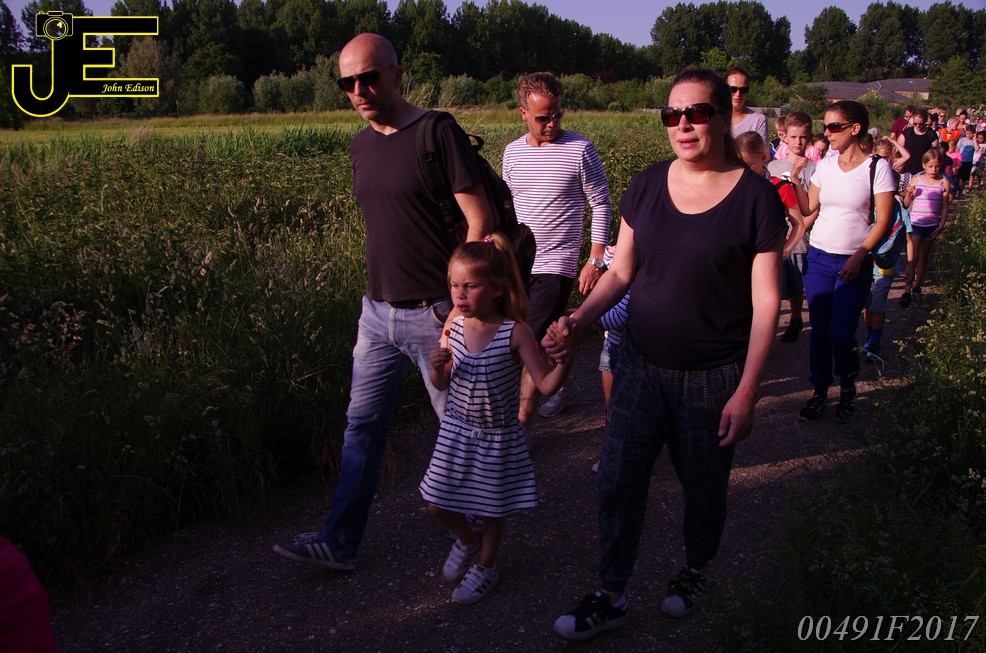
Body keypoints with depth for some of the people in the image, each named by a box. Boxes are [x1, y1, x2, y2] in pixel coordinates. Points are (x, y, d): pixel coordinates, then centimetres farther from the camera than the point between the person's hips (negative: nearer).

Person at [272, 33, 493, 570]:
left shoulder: (439, 135, -12)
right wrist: (379, 292, 16)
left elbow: (481, 222, -15)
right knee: (361, 426, 13)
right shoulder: (361, 145, 9)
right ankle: (339, 544, 25)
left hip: (433, 314, -7)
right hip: (377, 311, 7)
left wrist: (461, 303, -17)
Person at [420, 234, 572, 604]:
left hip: (498, 438, -3)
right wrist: (438, 367, -20)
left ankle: (485, 566, 41)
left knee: (493, 509, 14)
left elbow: (546, 385, -20)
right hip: (457, 431, 4)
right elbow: (442, 385, 2)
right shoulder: (454, 325, -8)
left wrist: (566, 359, -38)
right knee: (438, 503, 11)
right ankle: (466, 540, 44)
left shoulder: (515, 333, -20)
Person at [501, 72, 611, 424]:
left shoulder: (580, 150, -7)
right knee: (540, 341, 16)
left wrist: (595, 260, -7)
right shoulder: (512, 152, 6)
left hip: (556, 265, -5)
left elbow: (601, 206, -2)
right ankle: (564, 385, 43)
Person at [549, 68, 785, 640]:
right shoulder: (648, 185, 0)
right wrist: (580, 318, -11)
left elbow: (765, 302, -10)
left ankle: (696, 571, 45)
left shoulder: (756, 197, -12)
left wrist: (746, 391, -13)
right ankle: (611, 597, 25)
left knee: (703, 487, 16)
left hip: (713, 378, -3)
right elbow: (621, 271, 7)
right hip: (641, 366, 3)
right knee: (618, 482, 6)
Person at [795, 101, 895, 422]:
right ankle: (819, 393, 20)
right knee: (819, 331, 5)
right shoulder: (825, 165, 7)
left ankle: (848, 388, 23)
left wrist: (859, 257, -13)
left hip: (854, 263, -4)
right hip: (819, 257, 4)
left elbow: (883, 220, -7)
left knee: (841, 335, -5)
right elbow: (809, 209, 7)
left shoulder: (877, 167, -6)